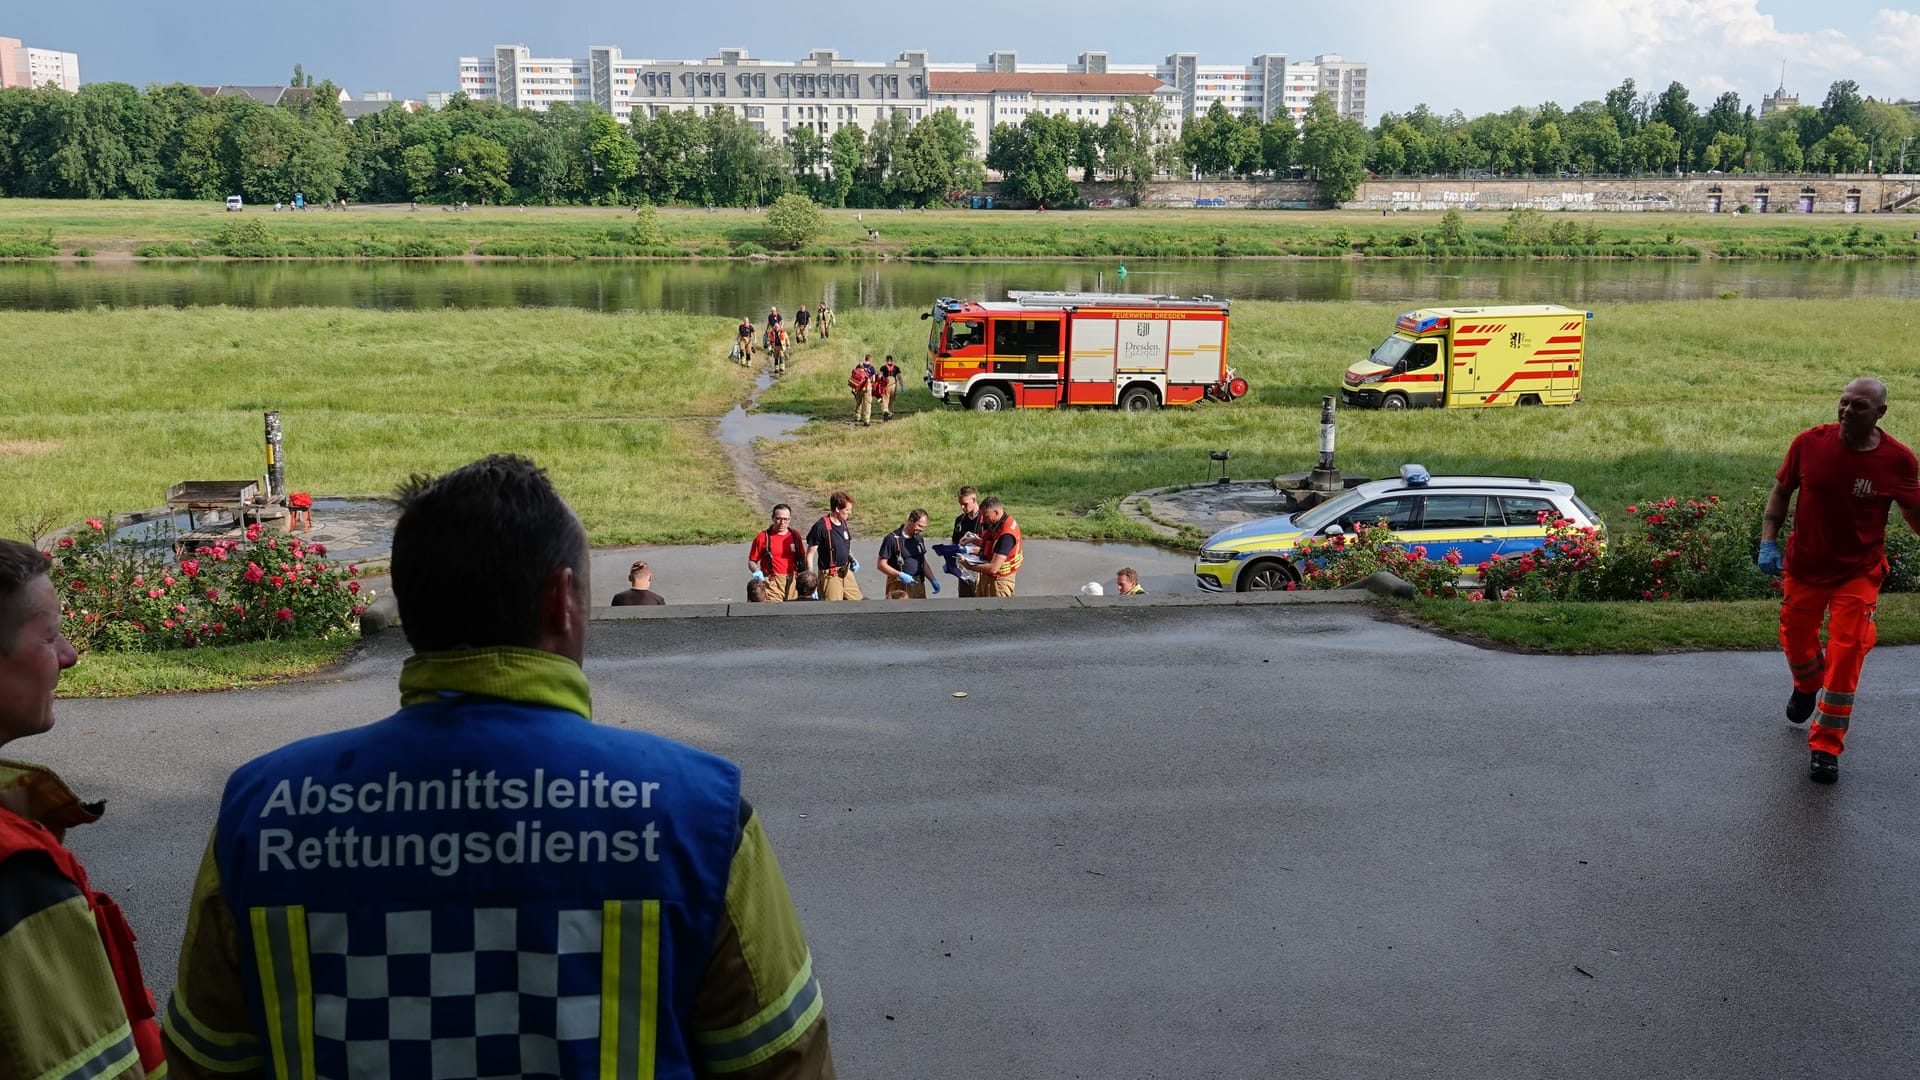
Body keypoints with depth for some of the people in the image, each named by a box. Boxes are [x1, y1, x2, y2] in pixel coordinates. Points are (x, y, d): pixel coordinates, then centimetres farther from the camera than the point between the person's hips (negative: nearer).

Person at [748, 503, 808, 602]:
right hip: (772, 583, -4)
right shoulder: (763, 537, 2)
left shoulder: (795, 536, 12)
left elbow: (802, 560, 19)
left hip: (793, 582, 4)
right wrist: (757, 571, -15)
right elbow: (751, 562, 6)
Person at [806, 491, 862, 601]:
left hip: (846, 572, 8)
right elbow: (810, 554, -16)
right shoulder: (821, 527, -19)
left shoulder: (843, 523, 5)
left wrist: (852, 559, 2)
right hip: (830, 575, -8)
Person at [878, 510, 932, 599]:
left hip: (918, 585, 6)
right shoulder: (892, 539, -10)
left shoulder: (919, 539, 12)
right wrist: (900, 575, -22)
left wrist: (933, 580, 12)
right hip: (899, 587, -6)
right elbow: (881, 565, -11)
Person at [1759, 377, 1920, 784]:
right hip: (1804, 565, 2)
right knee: (1795, 640, 17)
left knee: (1846, 653, -8)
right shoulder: (1809, 443, -13)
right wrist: (1768, 541, -8)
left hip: (1858, 572, -2)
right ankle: (1807, 685, 55)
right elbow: (1781, 491, 1)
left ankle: (1826, 746, 7)